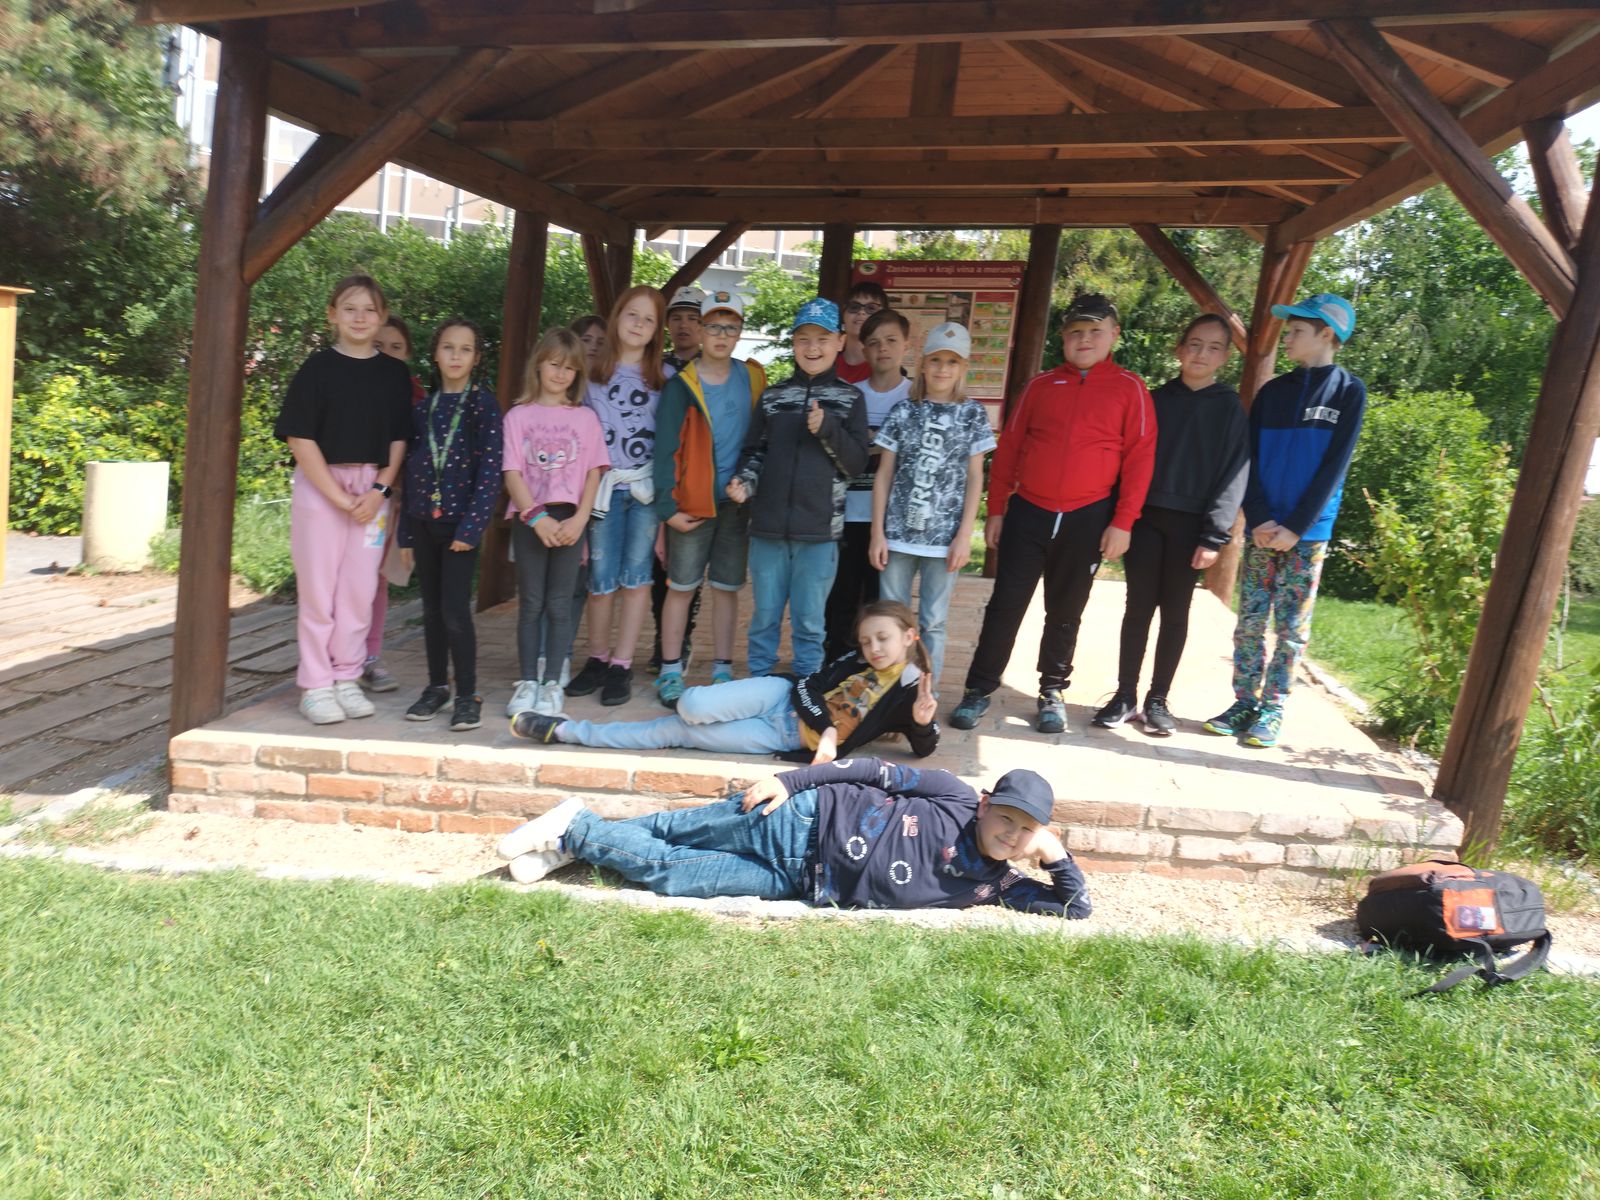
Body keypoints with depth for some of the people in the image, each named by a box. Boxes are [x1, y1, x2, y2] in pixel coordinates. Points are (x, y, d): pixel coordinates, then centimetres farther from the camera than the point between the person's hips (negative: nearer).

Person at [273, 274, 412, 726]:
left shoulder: (394, 373, 8)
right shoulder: (318, 367, -2)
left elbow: (400, 438, 8)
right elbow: (300, 438, -7)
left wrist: (379, 490, -6)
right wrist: (339, 497, -13)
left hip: (373, 490, 3)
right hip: (319, 486, -3)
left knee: (360, 589, 5)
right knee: (318, 588, 1)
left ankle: (346, 679, 16)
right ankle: (315, 686, 9)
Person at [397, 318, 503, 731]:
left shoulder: (482, 404, -3)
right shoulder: (423, 408, 11)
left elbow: (490, 469, -9)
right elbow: (411, 469, 12)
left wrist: (472, 525, -16)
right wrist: (406, 533, 10)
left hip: (460, 521, -5)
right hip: (424, 521, 5)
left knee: (455, 609, -8)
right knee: (432, 609, 12)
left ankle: (468, 696, 3)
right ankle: (437, 685, 24)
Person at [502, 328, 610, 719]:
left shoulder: (586, 417, 8)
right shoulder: (519, 415, 6)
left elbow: (594, 474, 3)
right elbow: (512, 474, 0)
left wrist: (579, 520, -10)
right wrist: (537, 517, -13)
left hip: (570, 520, 0)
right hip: (529, 519, 0)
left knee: (560, 604, 3)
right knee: (531, 604, 5)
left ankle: (552, 683, 9)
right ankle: (527, 682, 11)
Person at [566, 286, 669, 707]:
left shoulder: (664, 378, 8)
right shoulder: (592, 372, 9)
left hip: (646, 486, 0)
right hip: (604, 486, 0)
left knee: (636, 575, -1)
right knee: (601, 578, 1)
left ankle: (621, 666, 6)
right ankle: (597, 659, 16)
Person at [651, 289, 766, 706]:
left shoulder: (752, 378, 6)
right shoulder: (682, 386, -4)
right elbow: (666, 450, -6)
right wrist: (668, 506, -12)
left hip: (737, 500, 3)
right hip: (692, 503, -3)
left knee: (727, 587, 9)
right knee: (682, 587, 2)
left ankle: (723, 671, 18)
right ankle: (670, 673, 12)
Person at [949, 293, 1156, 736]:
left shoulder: (1130, 389, 1)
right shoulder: (1041, 386, 7)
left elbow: (1139, 459, -3)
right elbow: (1008, 450, 8)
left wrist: (1122, 523, -8)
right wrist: (996, 510, 5)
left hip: (1087, 520, -1)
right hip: (1027, 513, 1)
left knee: (1065, 612, 11)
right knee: (1005, 605, 2)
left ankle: (1052, 692, 25)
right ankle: (978, 690, 11)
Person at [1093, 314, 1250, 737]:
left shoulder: (1230, 407, 2)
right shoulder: (1157, 399, 9)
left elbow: (1234, 474, -4)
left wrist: (1214, 535, -12)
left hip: (1190, 525, -1)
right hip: (1145, 518, 2)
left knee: (1175, 614, 6)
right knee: (1138, 608, 3)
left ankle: (1158, 699, 16)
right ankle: (1126, 695, 12)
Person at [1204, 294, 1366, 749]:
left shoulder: (1348, 391, 2)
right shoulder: (1272, 391, 11)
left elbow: (1334, 466, -5)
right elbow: (1251, 460, 5)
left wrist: (1295, 527, -12)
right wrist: (1259, 520, -10)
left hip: (1307, 533, -3)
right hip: (1261, 530, 3)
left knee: (1291, 628, 2)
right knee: (1249, 621, 4)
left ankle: (1272, 710, 11)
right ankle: (1244, 703, 14)